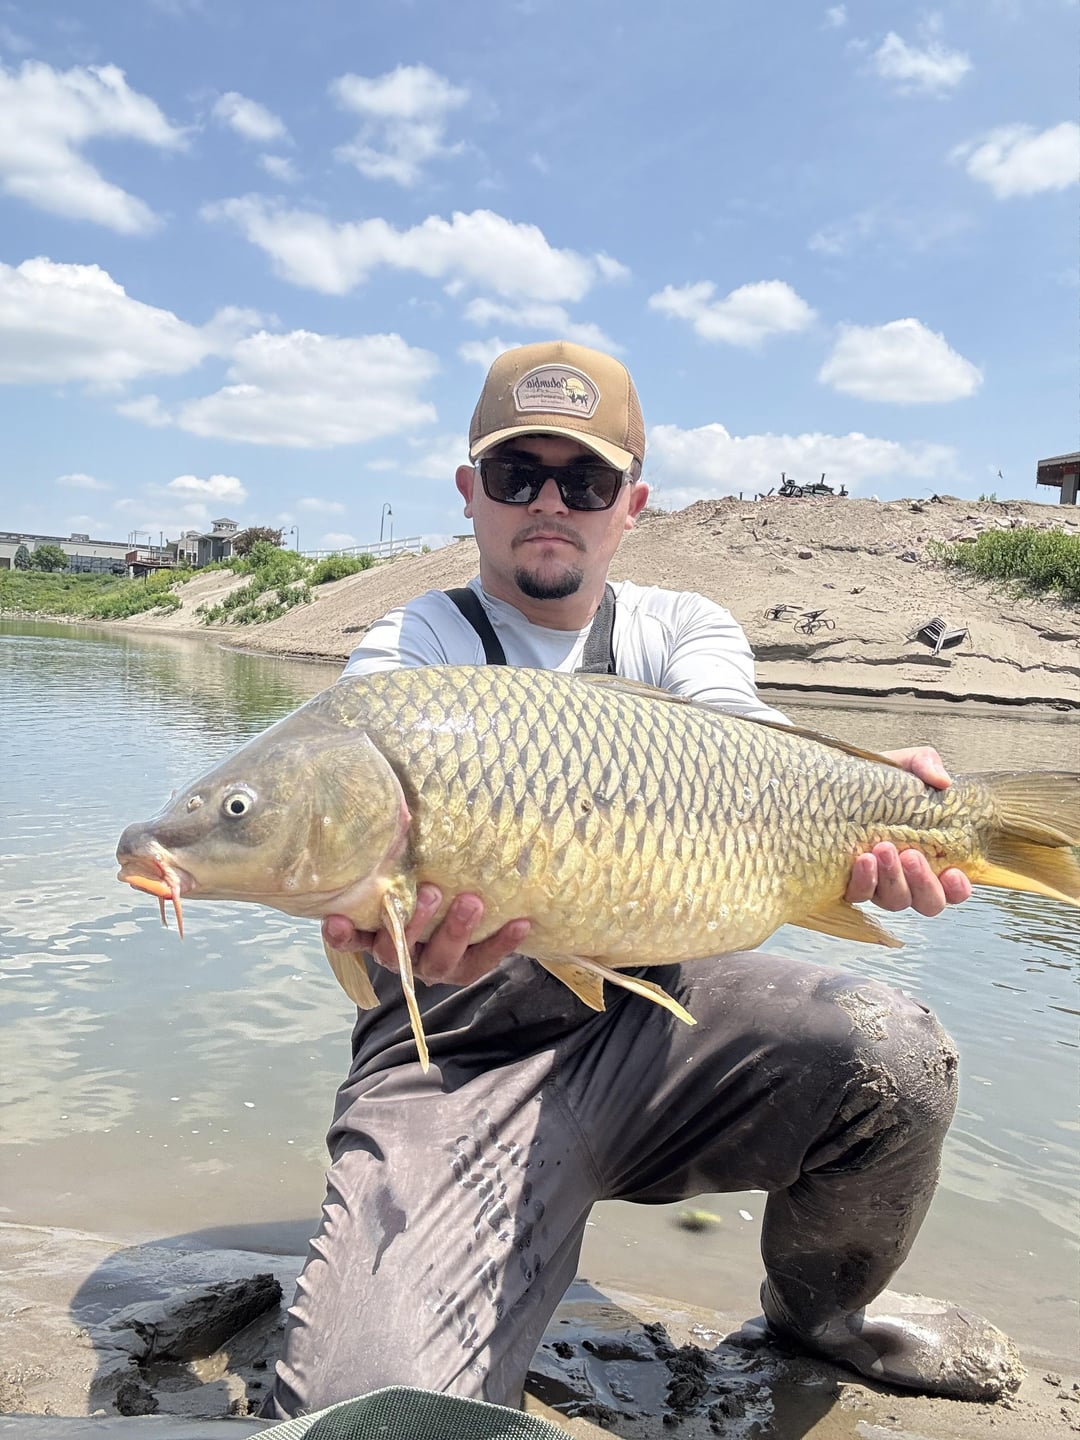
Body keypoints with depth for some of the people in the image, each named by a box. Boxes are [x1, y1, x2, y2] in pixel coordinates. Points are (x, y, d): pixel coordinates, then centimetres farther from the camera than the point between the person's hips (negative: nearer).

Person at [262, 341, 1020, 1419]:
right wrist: (396, 912, -45)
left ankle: (818, 1309, 9)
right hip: (456, 1050, -3)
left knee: (894, 1051, -24)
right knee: (368, 1407, -24)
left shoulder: (681, 630, 9)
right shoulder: (405, 652, 0)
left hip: (655, 1009, 3)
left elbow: (732, 732, -13)